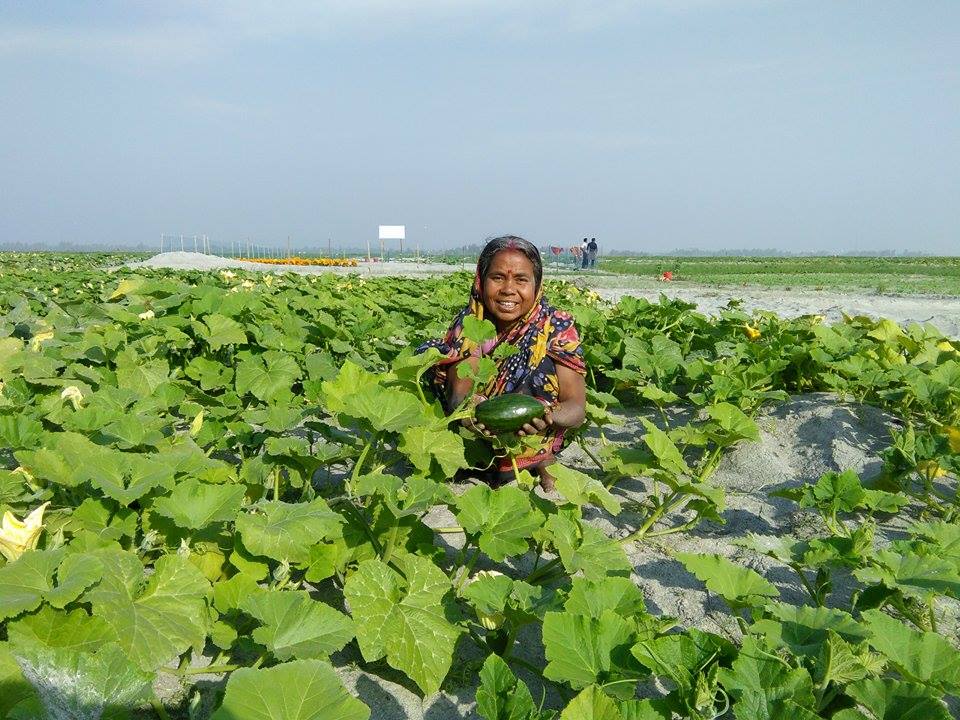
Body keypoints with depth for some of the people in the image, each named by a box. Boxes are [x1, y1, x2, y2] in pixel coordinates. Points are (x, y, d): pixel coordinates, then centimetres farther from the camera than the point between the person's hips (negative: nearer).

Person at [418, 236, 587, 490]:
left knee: (540, 362, -25)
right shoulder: (469, 324, -8)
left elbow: (577, 406, -18)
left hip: (531, 439, -3)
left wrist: (548, 417, -42)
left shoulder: (556, 327, -13)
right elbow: (459, 390, -17)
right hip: (480, 435, 4)